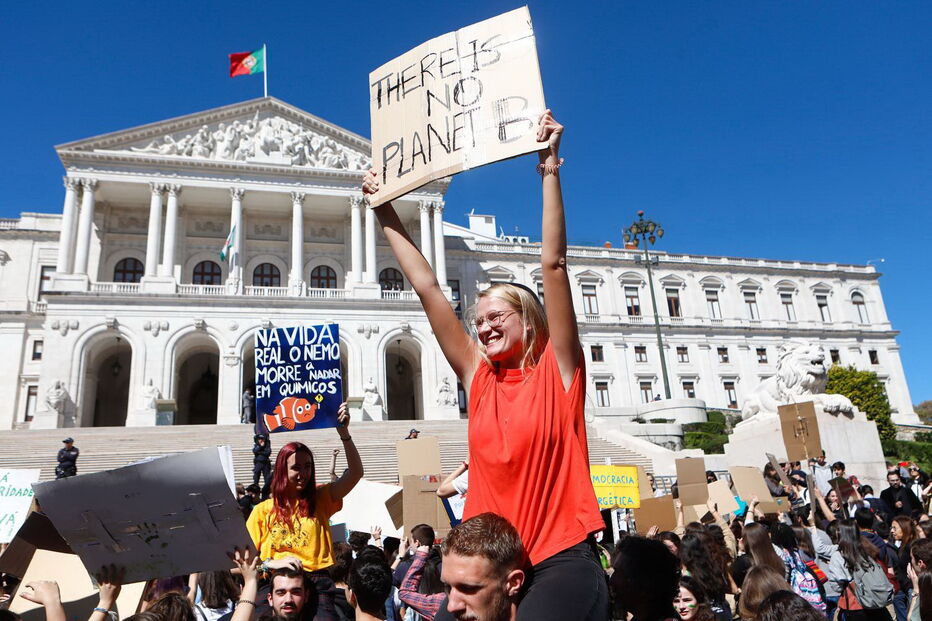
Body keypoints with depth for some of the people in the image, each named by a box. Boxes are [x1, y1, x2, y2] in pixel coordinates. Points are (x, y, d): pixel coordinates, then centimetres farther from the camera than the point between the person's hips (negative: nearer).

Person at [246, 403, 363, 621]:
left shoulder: (320, 498, 9)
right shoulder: (263, 511, 9)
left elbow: (355, 473, -5)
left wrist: (344, 433, -15)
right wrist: (271, 564, -10)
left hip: (318, 582, 0)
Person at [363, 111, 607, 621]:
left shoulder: (557, 370, -2)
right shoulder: (479, 377, 7)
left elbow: (552, 264, -10)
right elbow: (427, 287, 10)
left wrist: (549, 168, -12)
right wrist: (386, 213, 14)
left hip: (563, 559, -4)